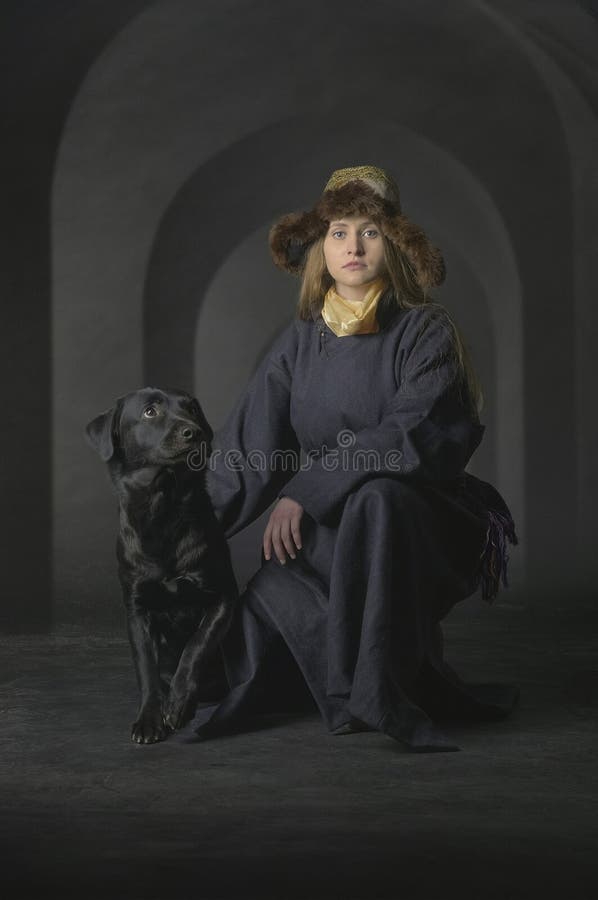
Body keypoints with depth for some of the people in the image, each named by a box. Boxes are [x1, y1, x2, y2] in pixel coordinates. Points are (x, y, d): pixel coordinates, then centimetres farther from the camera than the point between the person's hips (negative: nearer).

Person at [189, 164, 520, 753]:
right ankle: (430, 694, -15)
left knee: (375, 496, -37)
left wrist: (305, 491, -24)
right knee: (273, 589, -27)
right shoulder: (299, 342, 8)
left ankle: (377, 687, -32)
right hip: (325, 534, 4)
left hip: (419, 523, -3)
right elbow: (247, 444, 2)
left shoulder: (425, 331, -4)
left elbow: (412, 434, -18)